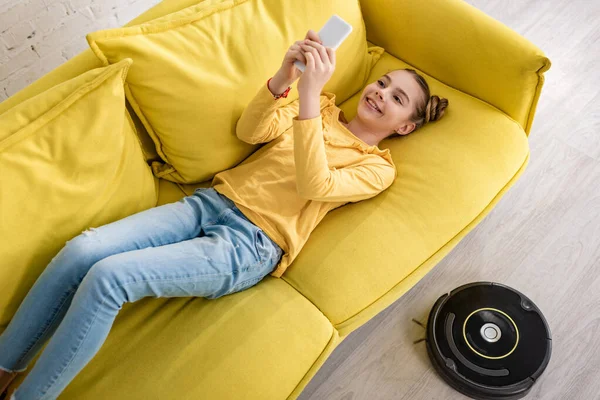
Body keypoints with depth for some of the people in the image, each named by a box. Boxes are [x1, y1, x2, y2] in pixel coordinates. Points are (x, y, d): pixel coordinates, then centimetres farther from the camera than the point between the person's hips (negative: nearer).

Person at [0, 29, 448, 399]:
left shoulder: (379, 168, 4)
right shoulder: (324, 108, 18)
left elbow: (315, 187, -16)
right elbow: (250, 131, 4)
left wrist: (309, 95, -25)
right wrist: (283, 78, -14)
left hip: (250, 245, -5)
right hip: (210, 202, 5)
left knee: (107, 277, -24)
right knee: (81, 249, -17)